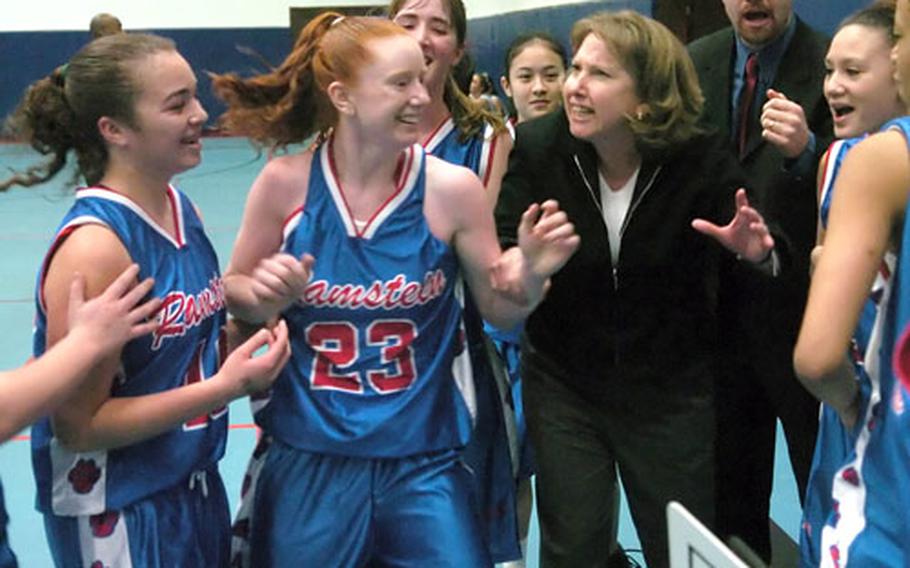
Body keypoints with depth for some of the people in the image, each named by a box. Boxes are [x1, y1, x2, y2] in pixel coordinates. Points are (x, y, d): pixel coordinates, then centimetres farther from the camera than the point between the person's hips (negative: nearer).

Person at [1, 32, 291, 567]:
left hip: (197, 489, 7)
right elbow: (79, 425, -20)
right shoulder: (94, 246, -23)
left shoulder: (183, 209, 0)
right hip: (118, 515, -7)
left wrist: (245, 341, -4)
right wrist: (224, 387, -23)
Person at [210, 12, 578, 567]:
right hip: (306, 459, 1)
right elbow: (237, 291, 5)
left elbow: (499, 308, 2)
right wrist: (264, 294, -17)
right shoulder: (285, 183, -11)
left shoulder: (453, 187, -11)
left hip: (421, 463, 0)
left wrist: (531, 272, -18)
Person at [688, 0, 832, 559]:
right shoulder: (697, 63, 5)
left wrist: (807, 151, -35)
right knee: (731, 478, 18)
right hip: (721, 307, 5)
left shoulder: (833, 66, -12)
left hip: (801, 308, -5)